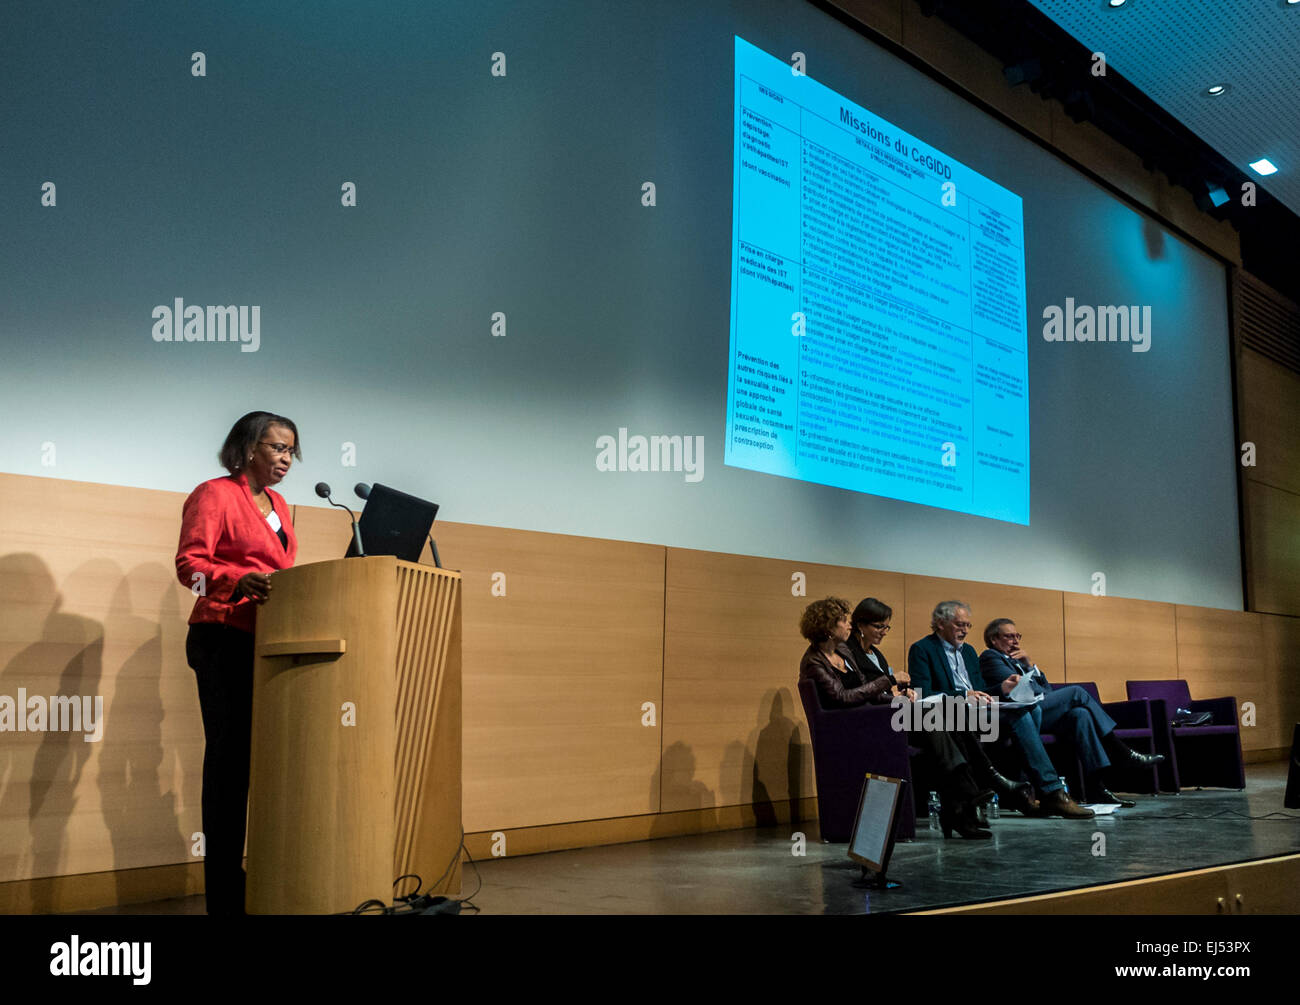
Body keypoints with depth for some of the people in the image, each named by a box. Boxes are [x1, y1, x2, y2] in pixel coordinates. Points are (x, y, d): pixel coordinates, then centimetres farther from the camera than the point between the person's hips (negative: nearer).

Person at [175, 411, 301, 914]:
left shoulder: (278, 506, 20)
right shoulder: (214, 495, -3)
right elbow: (189, 564, -12)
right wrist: (241, 580, -28)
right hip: (225, 641, -7)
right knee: (230, 756, -6)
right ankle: (225, 894, -1)